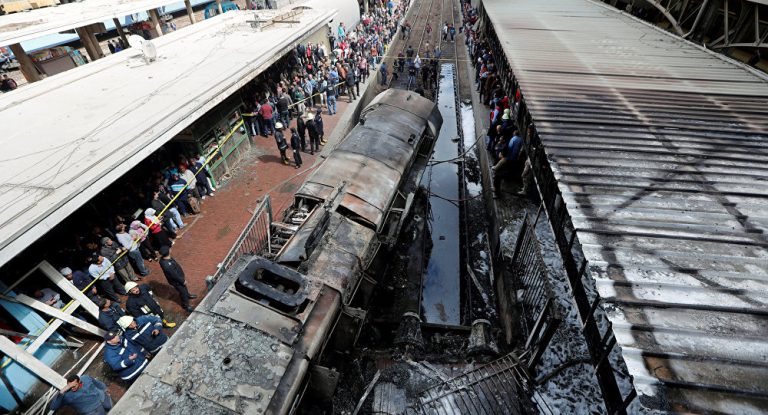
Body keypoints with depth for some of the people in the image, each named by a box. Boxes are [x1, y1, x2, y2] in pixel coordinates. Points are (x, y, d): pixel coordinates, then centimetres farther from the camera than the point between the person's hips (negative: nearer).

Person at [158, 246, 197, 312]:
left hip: (179, 277, 8)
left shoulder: (164, 258, -16)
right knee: (183, 292, 16)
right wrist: (183, 281, -12)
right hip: (176, 281, -8)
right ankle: (185, 305, 40)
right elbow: (175, 276, -29)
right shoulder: (167, 266, -44)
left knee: (184, 287, 32)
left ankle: (188, 295, 60)